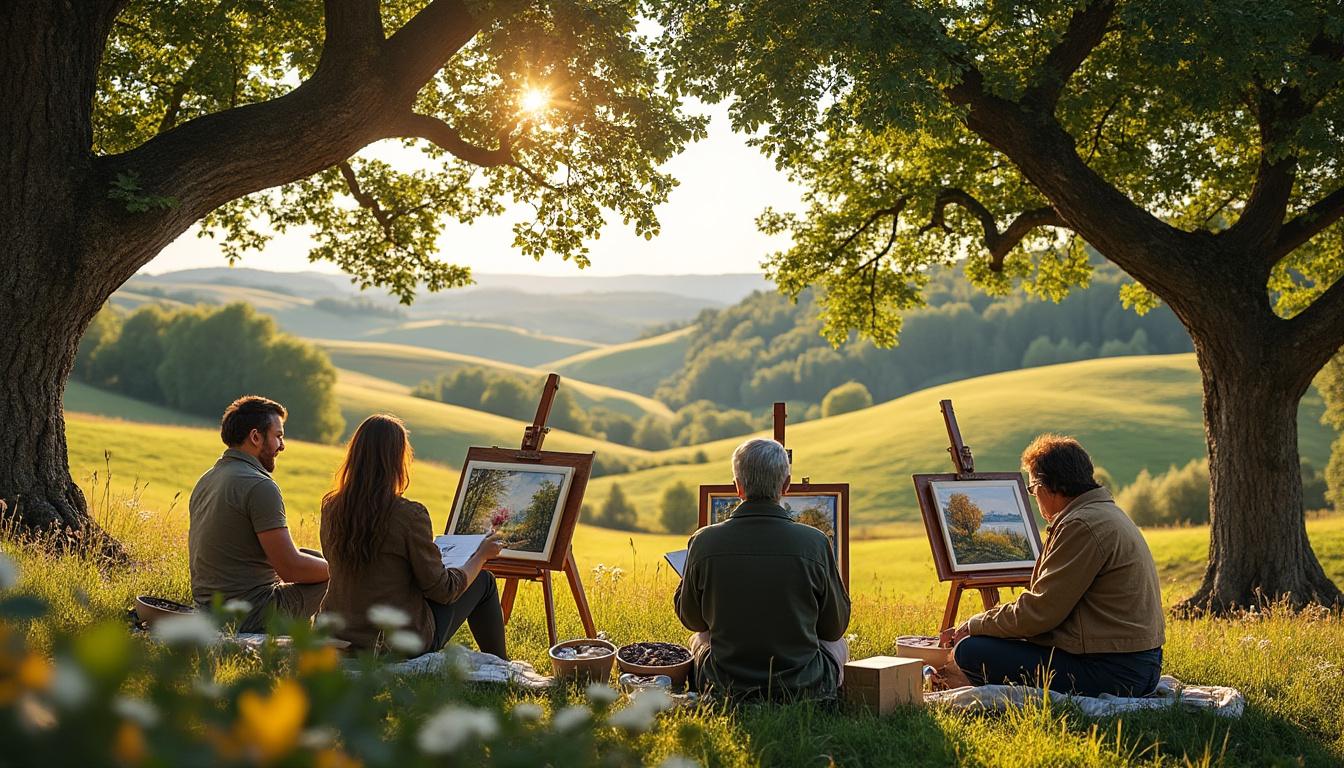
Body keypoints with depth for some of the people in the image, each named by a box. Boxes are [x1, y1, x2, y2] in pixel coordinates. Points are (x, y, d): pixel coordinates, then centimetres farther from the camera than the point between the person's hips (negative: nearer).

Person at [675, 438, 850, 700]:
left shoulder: (704, 542, -13)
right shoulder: (815, 543, -16)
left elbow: (690, 618, 5)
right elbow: (835, 626, -1)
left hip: (725, 689, 1)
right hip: (804, 689, 0)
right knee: (837, 645, 32)